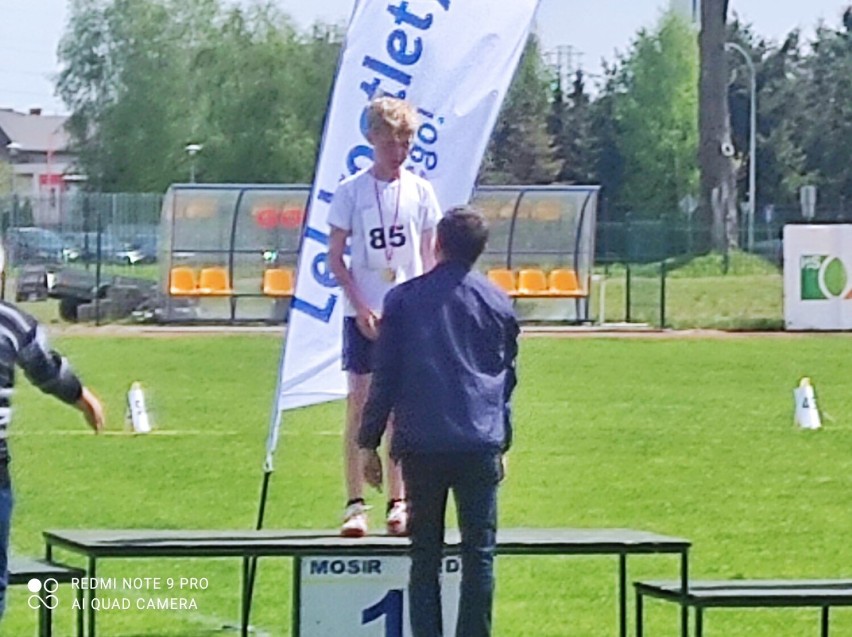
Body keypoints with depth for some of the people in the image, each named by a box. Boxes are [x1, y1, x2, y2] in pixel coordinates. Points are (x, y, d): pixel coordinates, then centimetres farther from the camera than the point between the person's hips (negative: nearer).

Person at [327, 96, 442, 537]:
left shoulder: (420, 191, 6)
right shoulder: (350, 191, -1)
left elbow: (428, 256, 10)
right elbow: (335, 257, -1)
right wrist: (361, 307, -11)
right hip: (363, 313, -2)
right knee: (360, 403, -5)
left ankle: (399, 502, 10)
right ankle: (355, 505, -4)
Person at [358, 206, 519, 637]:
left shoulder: (404, 299, 5)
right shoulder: (498, 303, 10)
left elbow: (384, 375, 4)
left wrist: (369, 442, 10)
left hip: (421, 444, 0)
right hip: (480, 442, 0)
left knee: (425, 554, 5)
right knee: (479, 553, 1)